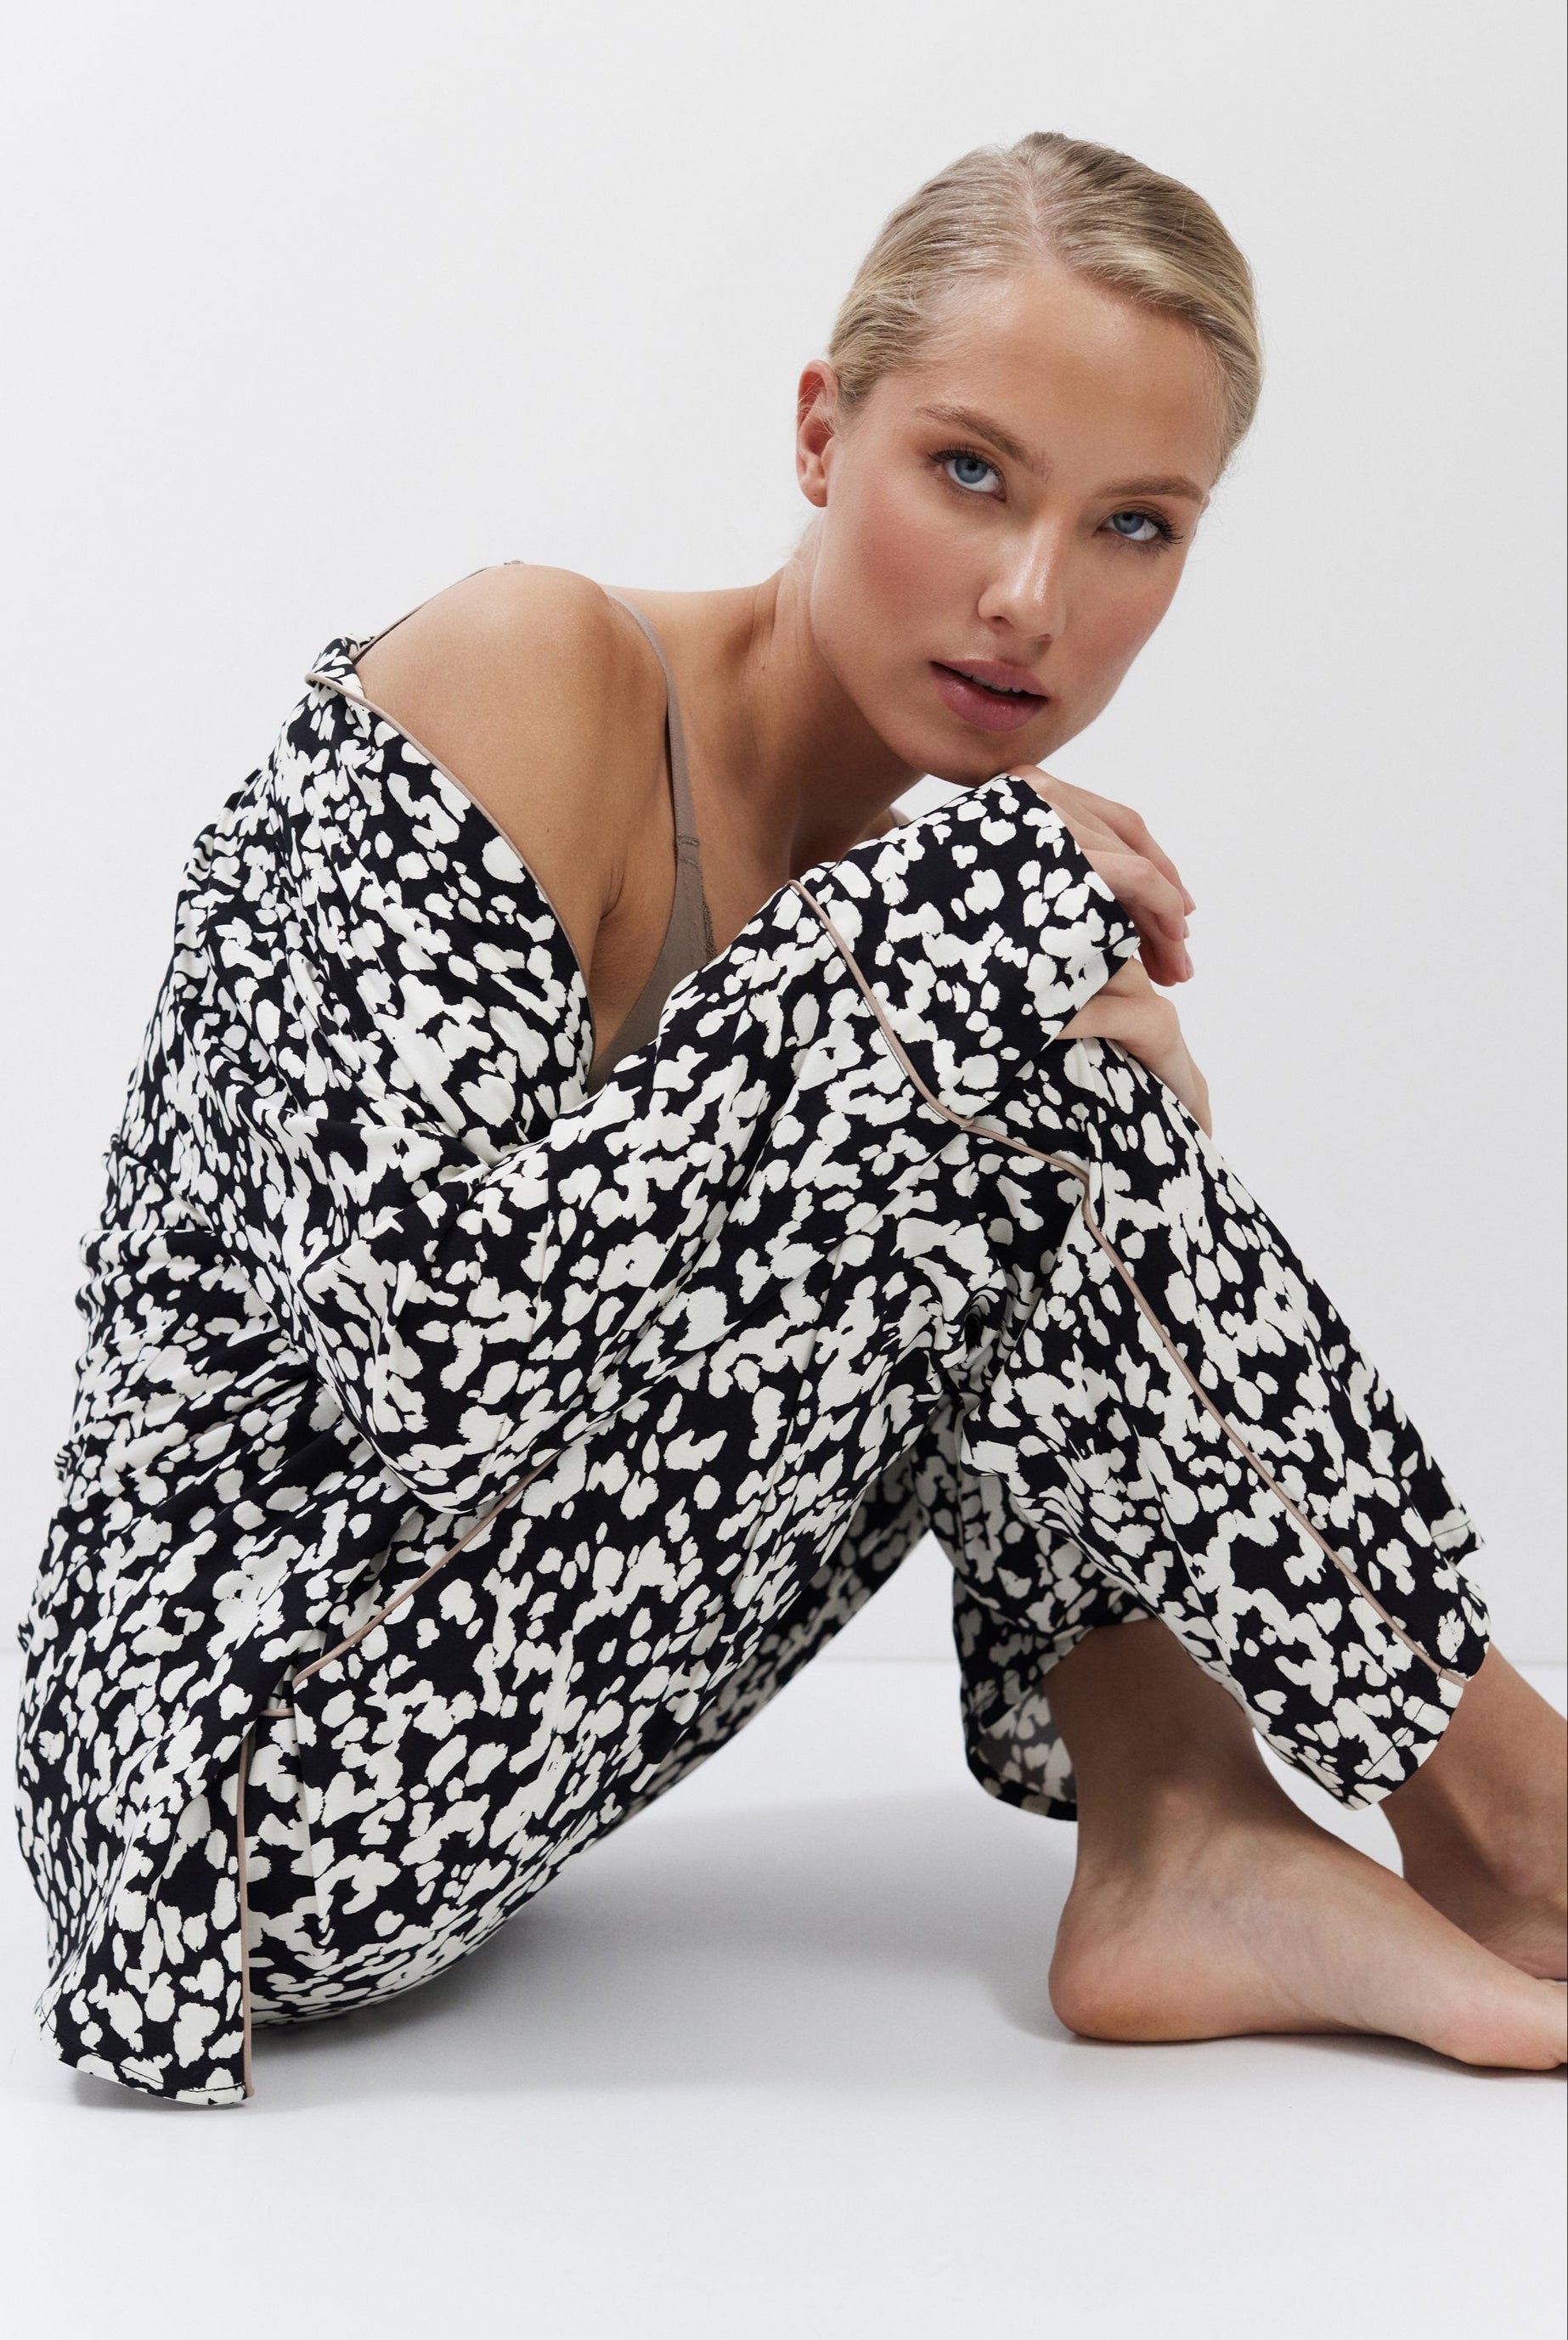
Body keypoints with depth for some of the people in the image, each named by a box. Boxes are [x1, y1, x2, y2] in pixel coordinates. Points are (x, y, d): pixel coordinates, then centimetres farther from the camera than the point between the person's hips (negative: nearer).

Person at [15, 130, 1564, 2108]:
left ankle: (1195, 1859, -7)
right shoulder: (525, 672, -16)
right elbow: (432, 1361, -28)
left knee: (1062, 1059, 2)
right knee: (1022, 1092, -18)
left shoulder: (933, 885, 7)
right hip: (261, 1787, -8)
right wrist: (932, 931, -23)